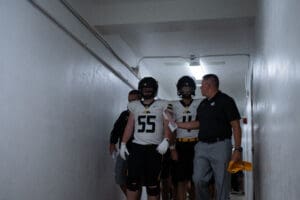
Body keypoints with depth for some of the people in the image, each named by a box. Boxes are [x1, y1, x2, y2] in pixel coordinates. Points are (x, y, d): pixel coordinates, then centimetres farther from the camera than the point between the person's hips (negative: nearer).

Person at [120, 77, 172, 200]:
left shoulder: (162, 106, 5)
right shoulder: (135, 106, 14)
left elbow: (167, 126, -2)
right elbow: (129, 127, 13)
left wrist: (165, 141, -18)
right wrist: (123, 144, 6)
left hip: (154, 148, -2)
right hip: (137, 147, 2)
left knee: (152, 183, 2)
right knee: (132, 181, -3)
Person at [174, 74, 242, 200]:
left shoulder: (225, 101, -3)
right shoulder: (203, 104, 18)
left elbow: (236, 126, -8)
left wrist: (237, 149, -16)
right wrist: (176, 124, 19)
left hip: (220, 146, -6)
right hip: (202, 146, 6)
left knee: (222, 183, 1)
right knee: (198, 180, 2)